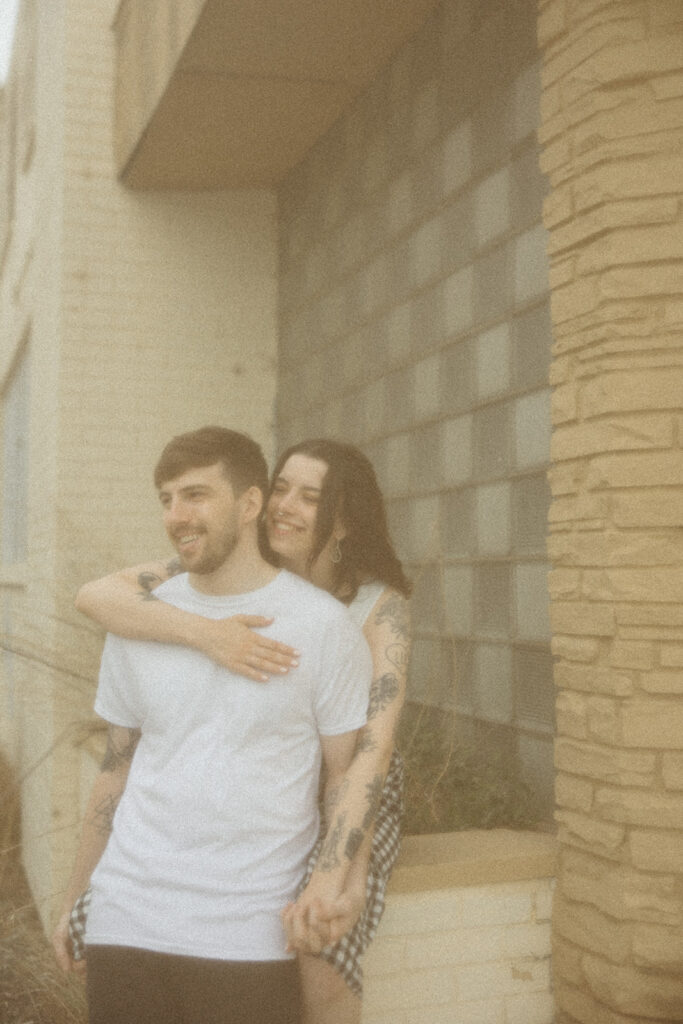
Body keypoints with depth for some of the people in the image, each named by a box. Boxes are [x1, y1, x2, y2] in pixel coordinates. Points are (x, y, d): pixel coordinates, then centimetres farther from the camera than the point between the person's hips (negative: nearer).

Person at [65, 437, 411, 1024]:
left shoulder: (380, 603, -19)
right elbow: (94, 595, -26)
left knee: (320, 953, -32)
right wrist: (205, 632, -43)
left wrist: (336, 872, -43)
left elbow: (377, 744, -29)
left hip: (348, 802, -3)